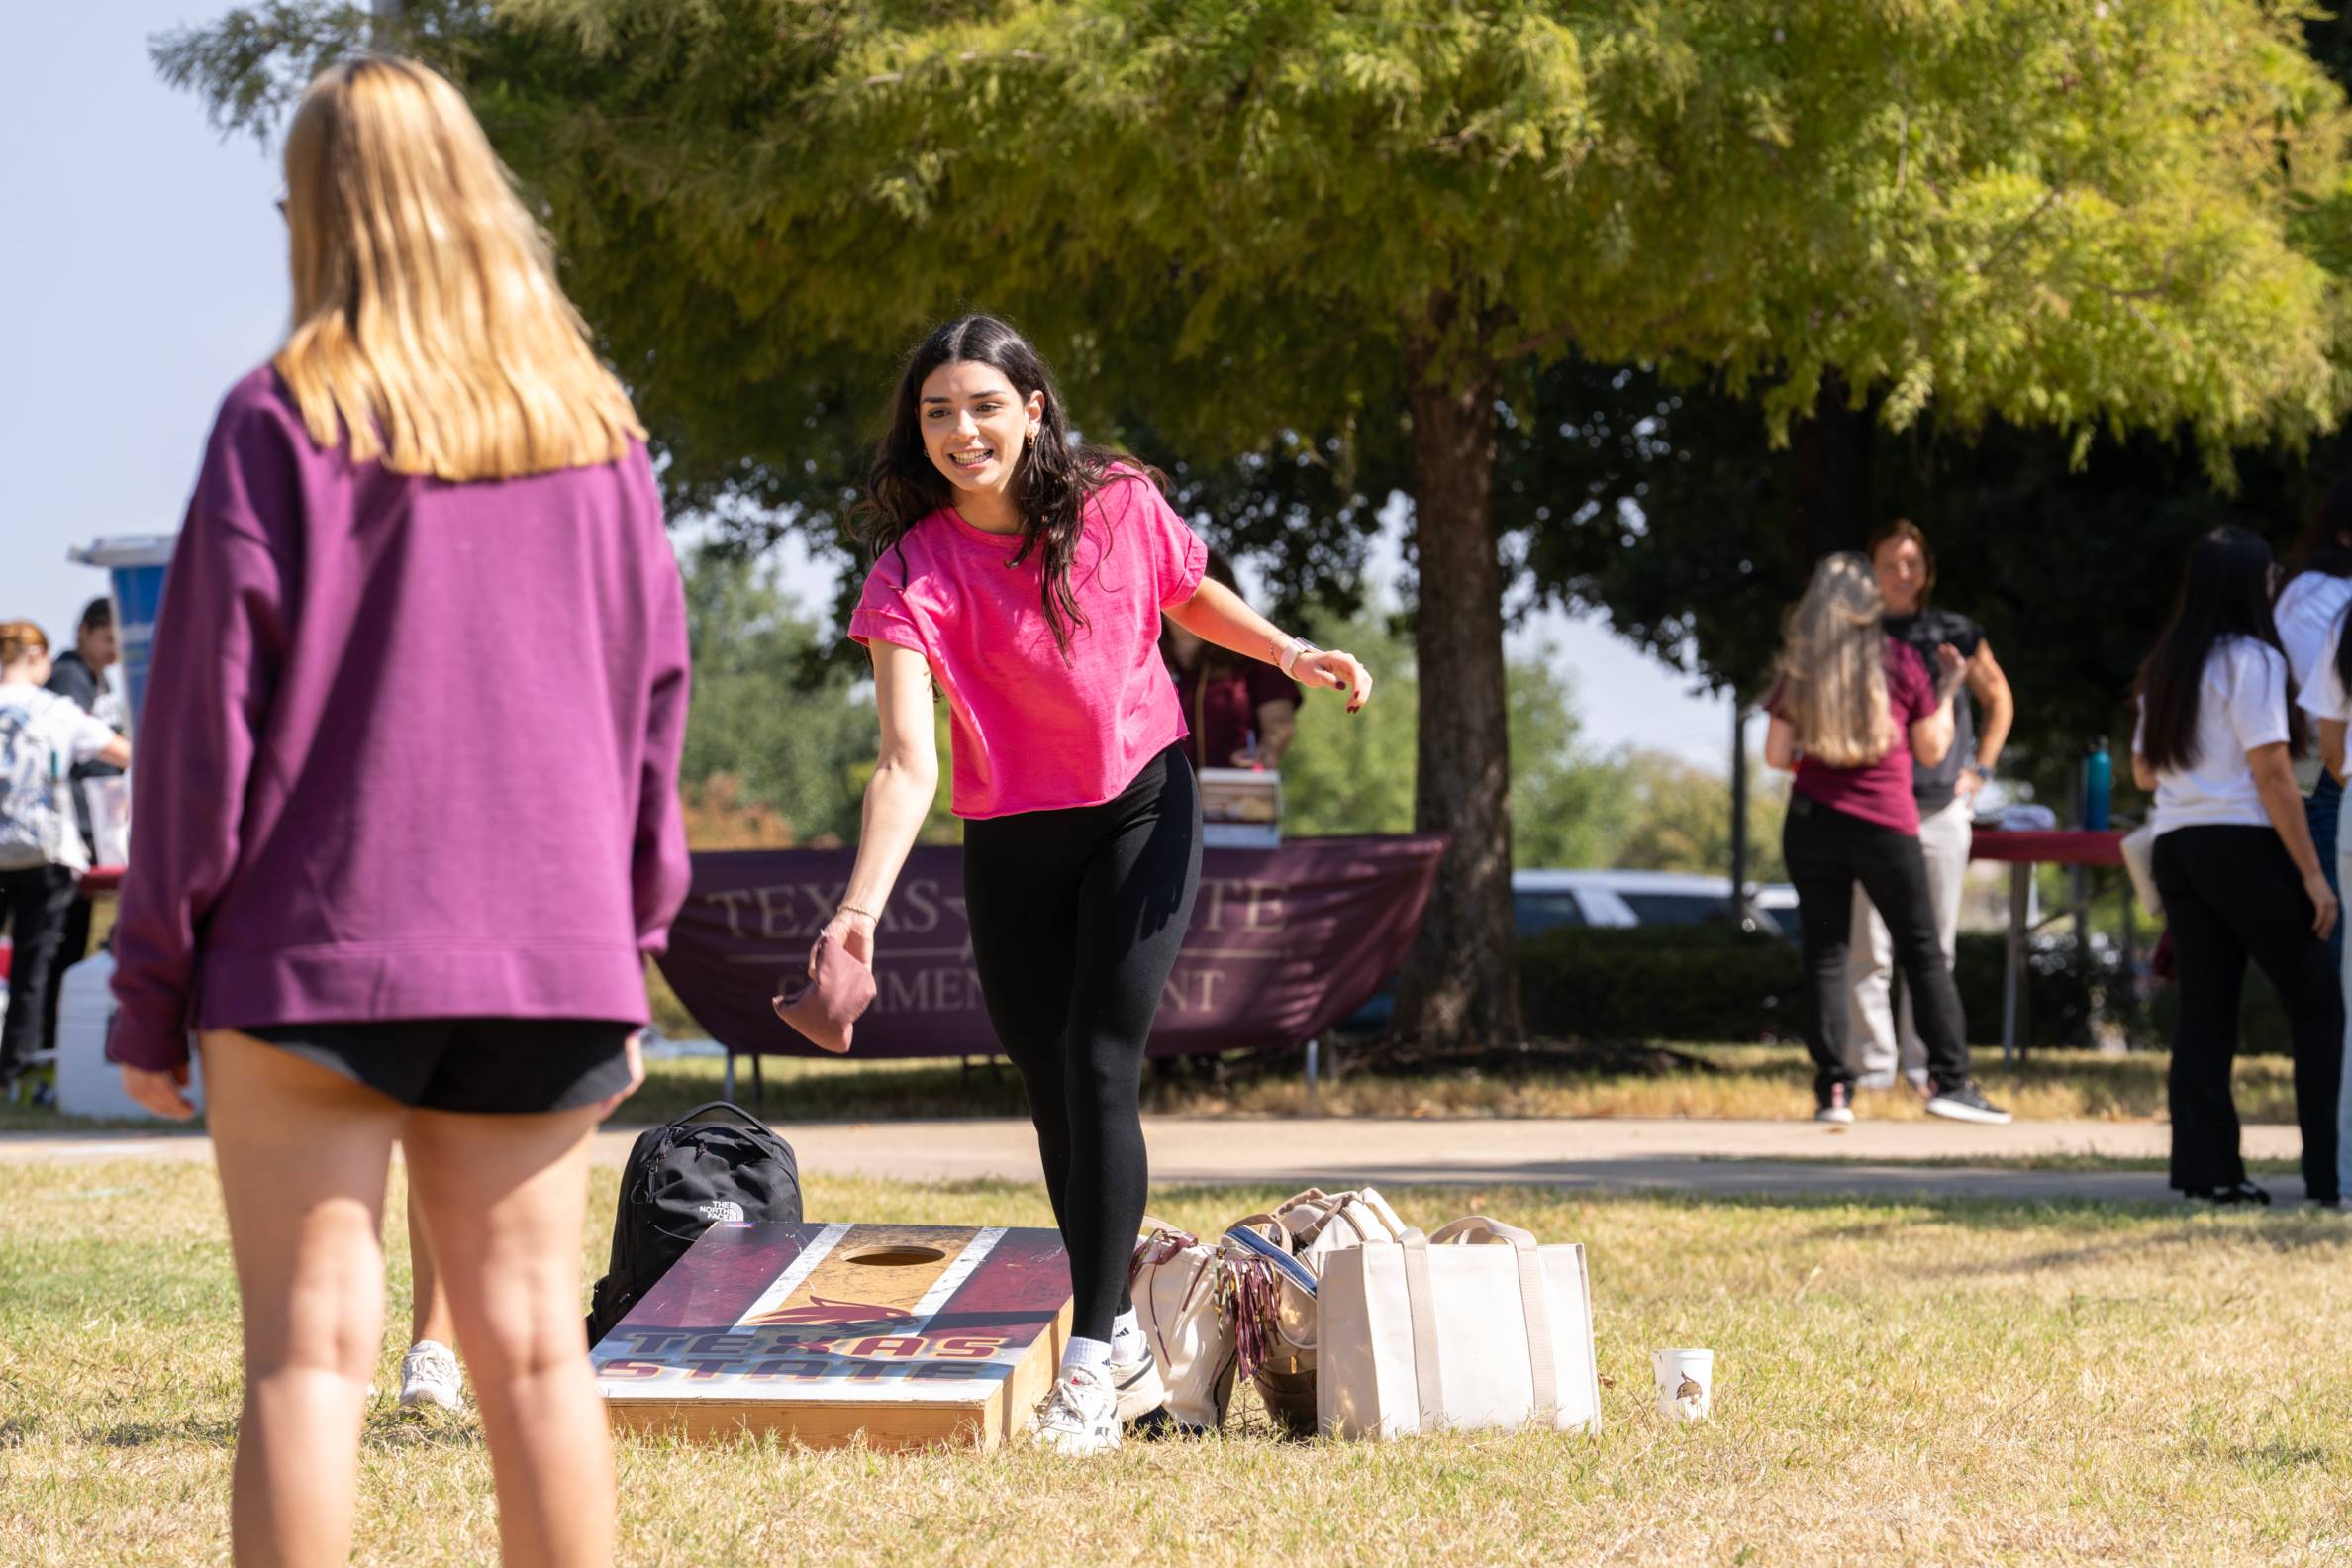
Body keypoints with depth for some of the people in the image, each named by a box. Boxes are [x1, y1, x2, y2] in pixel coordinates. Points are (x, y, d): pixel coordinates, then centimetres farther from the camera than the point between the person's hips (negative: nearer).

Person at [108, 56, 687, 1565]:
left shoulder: (284, 421, -5)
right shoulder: (598, 430, 7)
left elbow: (208, 709, -5)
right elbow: (653, 702, 10)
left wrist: (152, 983, 0)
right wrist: (628, 954, 18)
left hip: (317, 948, -4)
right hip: (545, 954, 4)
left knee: (313, 1348, -2)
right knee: (532, 1347, 8)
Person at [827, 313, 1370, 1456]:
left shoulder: (1120, 505, -12)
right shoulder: (913, 571, -18)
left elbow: (1190, 597, 11)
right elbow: (908, 762, -28)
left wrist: (1288, 653, -5)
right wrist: (861, 908, -40)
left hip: (1140, 812, -1)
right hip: (1010, 839, 1)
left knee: (1099, 1067, -13)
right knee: (1050, 1084, 8)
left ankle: (1093, 1364, -12)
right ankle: (1126, 1346, 24)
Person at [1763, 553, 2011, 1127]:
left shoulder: (1798, 668, 2)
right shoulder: (1898, 660, -2)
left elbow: (1777, 755, 2)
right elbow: (1931, 750, 4)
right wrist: (1947, 690, 16)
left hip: (1812, 823, 1)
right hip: (1886, 826, -1)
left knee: (1824, 956, 4)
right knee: (1923, 954, 7)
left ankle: (1833, 1089, -3)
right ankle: (1949, 1079, 1)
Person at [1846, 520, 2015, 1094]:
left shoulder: (1954, 634, 7)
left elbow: (1999, 700, 20)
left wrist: (1979, 769, 10)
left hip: (1942, 808, 2)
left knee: (1934, 948, 5)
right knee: (1869, 949, -6)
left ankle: (1925, 1067, 13)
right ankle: (1873, 1067, -2)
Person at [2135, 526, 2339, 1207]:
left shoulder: (2165, 666, 13)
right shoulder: (2252, 661, -9)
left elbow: (2143, 772, 20)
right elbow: (2271, 773, -14)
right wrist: (2312, 873, -12)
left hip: (2175, 845, 7)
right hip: (2244, 845, -7)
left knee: (2203, 1010, 5)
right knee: (2317, 1004, 1)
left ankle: (2207, 1169, -1)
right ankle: (2325, 1171, -4)